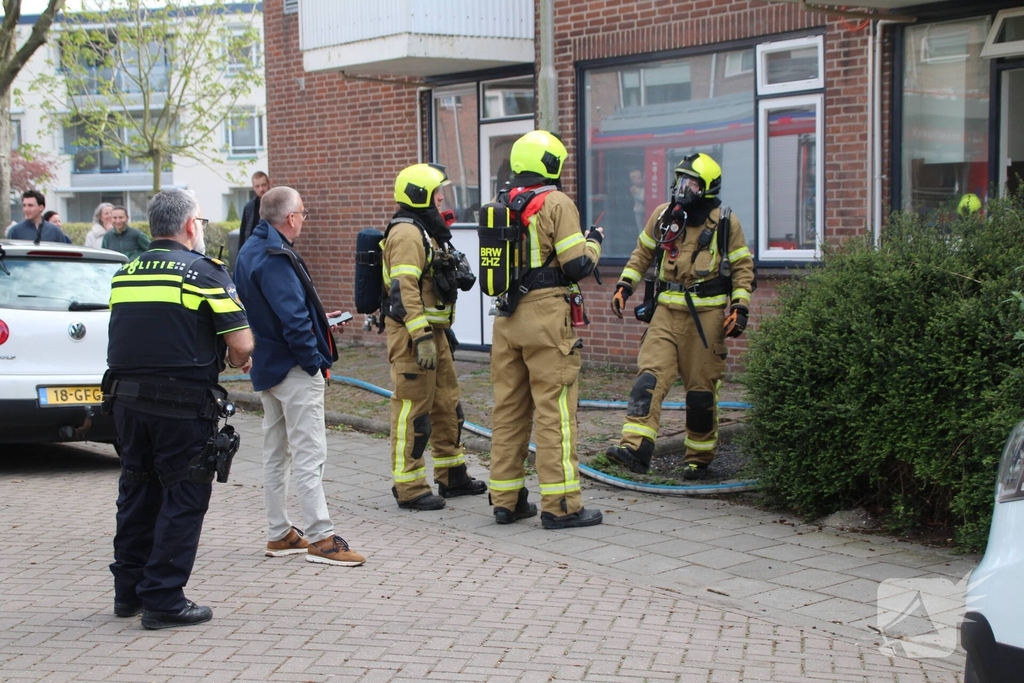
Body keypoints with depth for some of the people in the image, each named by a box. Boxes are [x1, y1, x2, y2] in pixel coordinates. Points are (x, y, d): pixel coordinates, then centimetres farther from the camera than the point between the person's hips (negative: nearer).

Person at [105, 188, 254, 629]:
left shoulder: (124, 275, 11)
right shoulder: (203, 272, -7)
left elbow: (135, 340, 16)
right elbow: (241, 345, -12)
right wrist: (237, 360, 11)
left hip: (126, 399, 6)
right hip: (182, 405, -6)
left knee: (137, 493, 17)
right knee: (183, 499, 3)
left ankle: (129, 591, 26)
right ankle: (164, 601, 4)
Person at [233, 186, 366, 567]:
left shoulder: (249, 252, 11)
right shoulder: (276, 259, -20)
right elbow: (293, 319, -26)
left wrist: (318, 319, 23)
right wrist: (315, 361, -17)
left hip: (267, 366, 10)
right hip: (293, 368, -10)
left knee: (276, 453, 15)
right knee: (309, 454, -7)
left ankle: (279, 534, 21)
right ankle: (321, 538, -5)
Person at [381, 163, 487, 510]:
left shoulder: (427, 231, 19)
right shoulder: (406, 233, -15)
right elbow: (404, 289, -23)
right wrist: (421, 337, -28)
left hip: (433, 330, 11)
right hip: (412, 333, -11)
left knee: (447, 404, 16)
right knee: (413, 408, -6)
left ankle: (452, 476, 28)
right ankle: (409, 488, -1)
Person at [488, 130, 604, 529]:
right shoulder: (556, 204, -8)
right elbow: (577, 265, -12)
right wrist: (594, 242, 7)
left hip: (506, 317, 7)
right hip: (546, 316, -7)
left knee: (509, 409, 11)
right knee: (554, 410, -4)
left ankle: (506, 500, 16)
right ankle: (560, 505, -2)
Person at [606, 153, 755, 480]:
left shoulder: (725, 223, -1)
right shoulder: (663, 215, 8)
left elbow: (743, 267, 4)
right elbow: (643, 253, 20)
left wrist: (740, 307, -5)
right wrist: (624, 285, 11)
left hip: (706, 316, -3)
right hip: (667, 312, 3)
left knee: (701, 389, 3)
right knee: (649, 378, -14)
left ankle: (698, 459, 16)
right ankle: (635, 448, -23)